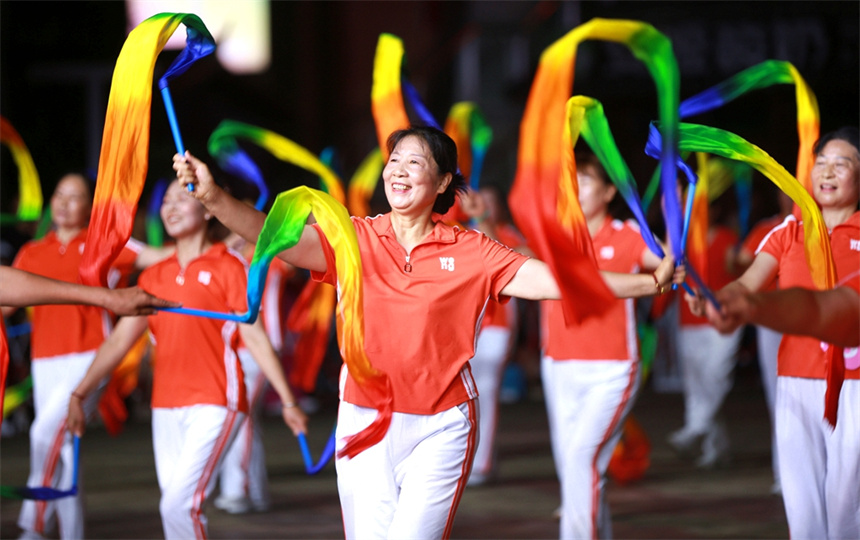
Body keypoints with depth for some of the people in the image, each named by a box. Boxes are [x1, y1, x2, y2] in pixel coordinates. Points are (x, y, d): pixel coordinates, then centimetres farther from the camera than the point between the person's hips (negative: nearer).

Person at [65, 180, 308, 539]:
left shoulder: (227, 267, -1)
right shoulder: (154, 276, 14)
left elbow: (255, 338, -4)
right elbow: (120, 339, 14)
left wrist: (287, 401, -7)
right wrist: (80, 393, 7)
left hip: (213, 405, -6)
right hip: (166, 409, 6)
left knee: (179, 505, -18)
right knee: (178, 507, 6)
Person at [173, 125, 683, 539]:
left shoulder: (471, 252, 0)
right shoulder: (354, 239, 0)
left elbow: (554, 280, -4)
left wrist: (650, 282, -11)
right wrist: (213, 197, -28)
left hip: (440, 429, -1)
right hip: (366, 424, 1)